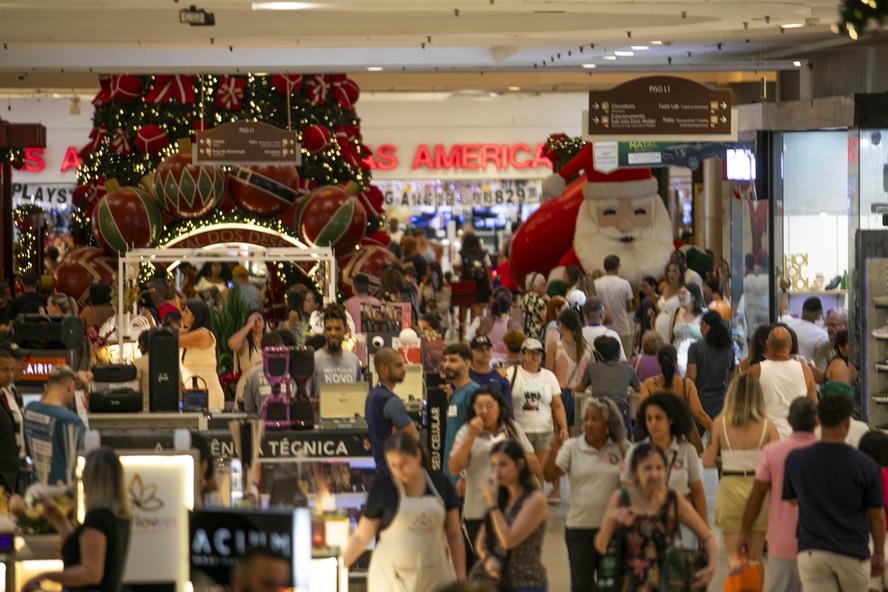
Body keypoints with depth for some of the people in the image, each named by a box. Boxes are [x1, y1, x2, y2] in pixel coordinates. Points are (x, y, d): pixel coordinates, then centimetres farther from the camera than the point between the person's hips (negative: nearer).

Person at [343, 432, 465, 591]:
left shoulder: (441, 485, 4)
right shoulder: (382, 488, -3)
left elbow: (454, 536, 10)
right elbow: (361, 537, 0)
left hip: (434, 579, 3)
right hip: (393, 579, -3)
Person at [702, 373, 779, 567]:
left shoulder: (720, 423, -6)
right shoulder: (767, 426, -7)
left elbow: (708, 462, -3)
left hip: (730, 488, -1)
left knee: (733, 556, 4)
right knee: (754, 557, 15)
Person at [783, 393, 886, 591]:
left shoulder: (796, 460, -4)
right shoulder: (865, 465, -9)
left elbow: (789, 499, 11)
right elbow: (876, 516, -1)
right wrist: (879, 553, 13)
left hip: (811, 553, 1)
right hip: (852, 552, -1)